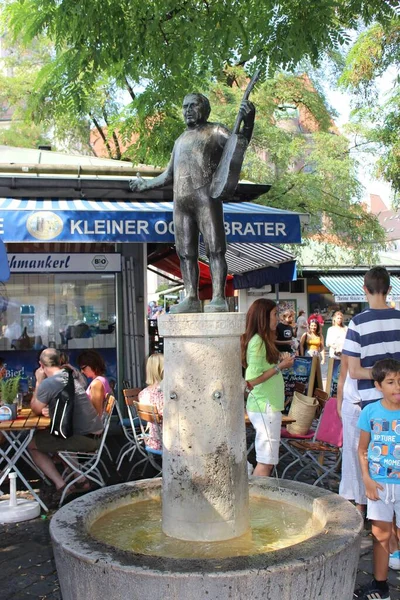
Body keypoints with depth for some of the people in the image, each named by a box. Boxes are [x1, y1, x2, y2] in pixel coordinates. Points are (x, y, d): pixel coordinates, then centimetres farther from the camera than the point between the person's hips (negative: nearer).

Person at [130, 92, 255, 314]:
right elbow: (169, 175, 35)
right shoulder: (180, 140, 29)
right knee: (186, 252, 2)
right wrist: (145, 184, 41)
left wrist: (248, 122, -22)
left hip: (205, 196, -7)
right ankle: (191, 299, 3)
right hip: (180, 200, 7)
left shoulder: (215, 131, 12)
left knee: (214, 248, -12)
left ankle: (218, 298, -16)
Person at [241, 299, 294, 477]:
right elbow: (253, 379, -21)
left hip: (268, 405, 10)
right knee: (266, 461, -4)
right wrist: (280, 366, -15)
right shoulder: (257, 342, -16)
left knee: (267, 460, 13)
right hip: (265, 406, -10)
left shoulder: (263, 340, 12)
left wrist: (280, 363, 8)